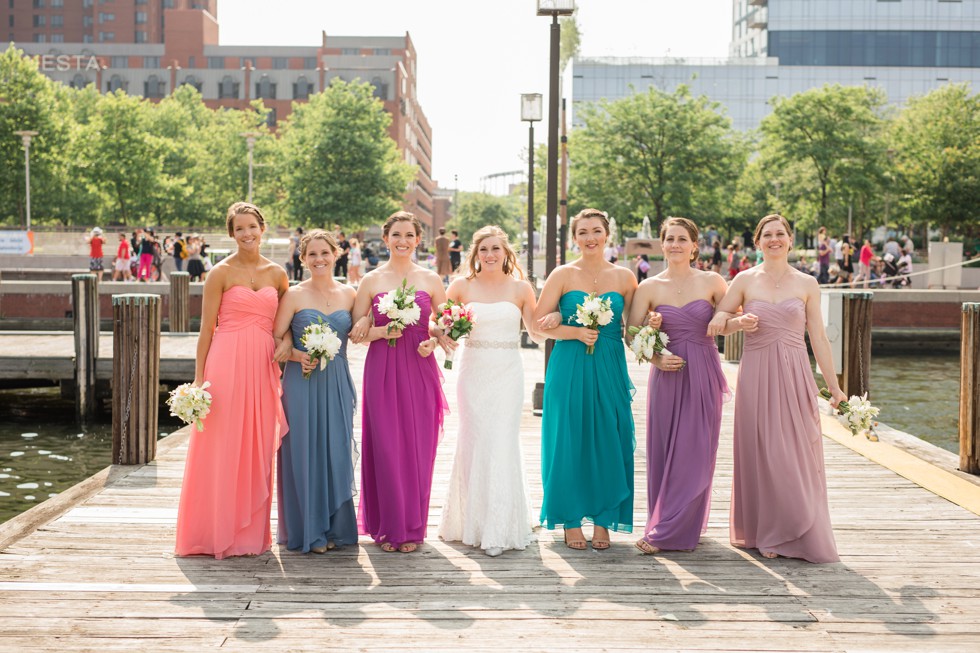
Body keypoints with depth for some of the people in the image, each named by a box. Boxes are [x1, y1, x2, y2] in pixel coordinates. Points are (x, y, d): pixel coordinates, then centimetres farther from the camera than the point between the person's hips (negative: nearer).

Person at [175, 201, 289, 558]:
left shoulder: (277, 274, 10)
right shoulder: (221, 273, -1)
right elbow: (206, 328, -2)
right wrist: (198, 378, -5)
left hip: (262, 368, 4)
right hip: (225, 364, -4)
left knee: (257, 451, 7)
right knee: (221, 449, 0)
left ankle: (250, 532, 17)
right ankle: (216, 532, 11)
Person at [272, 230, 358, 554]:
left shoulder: (349, 295, 7)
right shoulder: (294, 295, -1)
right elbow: (275, 340, -2)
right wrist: (296, 355, -18)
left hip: (338, 384, 3)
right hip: (302, 384, -3)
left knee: (336, 452, 6)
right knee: (304, 453, 1)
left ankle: (334, 528, 18)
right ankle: (307, 531, 11)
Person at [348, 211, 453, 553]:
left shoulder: (431, 280, 6)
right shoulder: (371, 281, 4)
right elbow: (355, 332, 5)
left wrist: (433, 340, -8)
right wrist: (381, 332, -12)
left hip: (419, 371, 1)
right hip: (382, 371, -1)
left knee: (417, 448, 2)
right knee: (385, 447, -1)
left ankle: (412, 527, 13)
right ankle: (388, 527, 12)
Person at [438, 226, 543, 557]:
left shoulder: (520, 288, 4)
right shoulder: (462, 286, 4)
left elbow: (536, 330, 6)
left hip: (507, 373, 0)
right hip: (473, 371, 1)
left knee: (502, 444, -5)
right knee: (474, 442, 3)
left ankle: (498, 528, 1)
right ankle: (472, 519, 18)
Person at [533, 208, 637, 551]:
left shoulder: (624, 277, 7)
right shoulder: (563, 275, 1)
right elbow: (539, 323, -1)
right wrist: (576, 332, -13)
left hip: (610, 369, 2)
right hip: (569, 368, -2)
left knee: (609, 442, 2)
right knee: (569, 442, 2)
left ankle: (602, 520, 14)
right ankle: (571, 521, 14)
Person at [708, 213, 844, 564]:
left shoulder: (807, 284, 6)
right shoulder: (745, 281, 5)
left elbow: (818, 337, 7)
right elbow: (716, 320, 7)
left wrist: (833, 386, 6)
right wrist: (724, 316, -17)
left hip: (795, 377, 0)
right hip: (756, 376, 0)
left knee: (798, 455, 1)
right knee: (760, 454, 3)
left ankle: (801, 535, 13)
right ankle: (766, 533, 15)